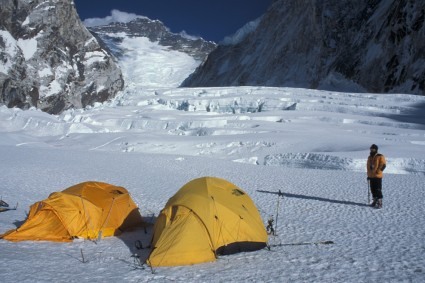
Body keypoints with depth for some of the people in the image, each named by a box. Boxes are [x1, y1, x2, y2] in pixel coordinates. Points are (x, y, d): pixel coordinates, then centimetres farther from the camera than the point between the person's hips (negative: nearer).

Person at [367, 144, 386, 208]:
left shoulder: (380, 157, -7)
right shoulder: (369, 157, 16)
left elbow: (383, 165, -11)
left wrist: (377, 172, -14)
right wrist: (368, 175, 18)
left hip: (377, 176, -7)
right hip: (371, 176, 7)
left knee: (378, 190, -8)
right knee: (373, 189, 11)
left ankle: (379, 203, -5)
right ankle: (375, 201, 22)